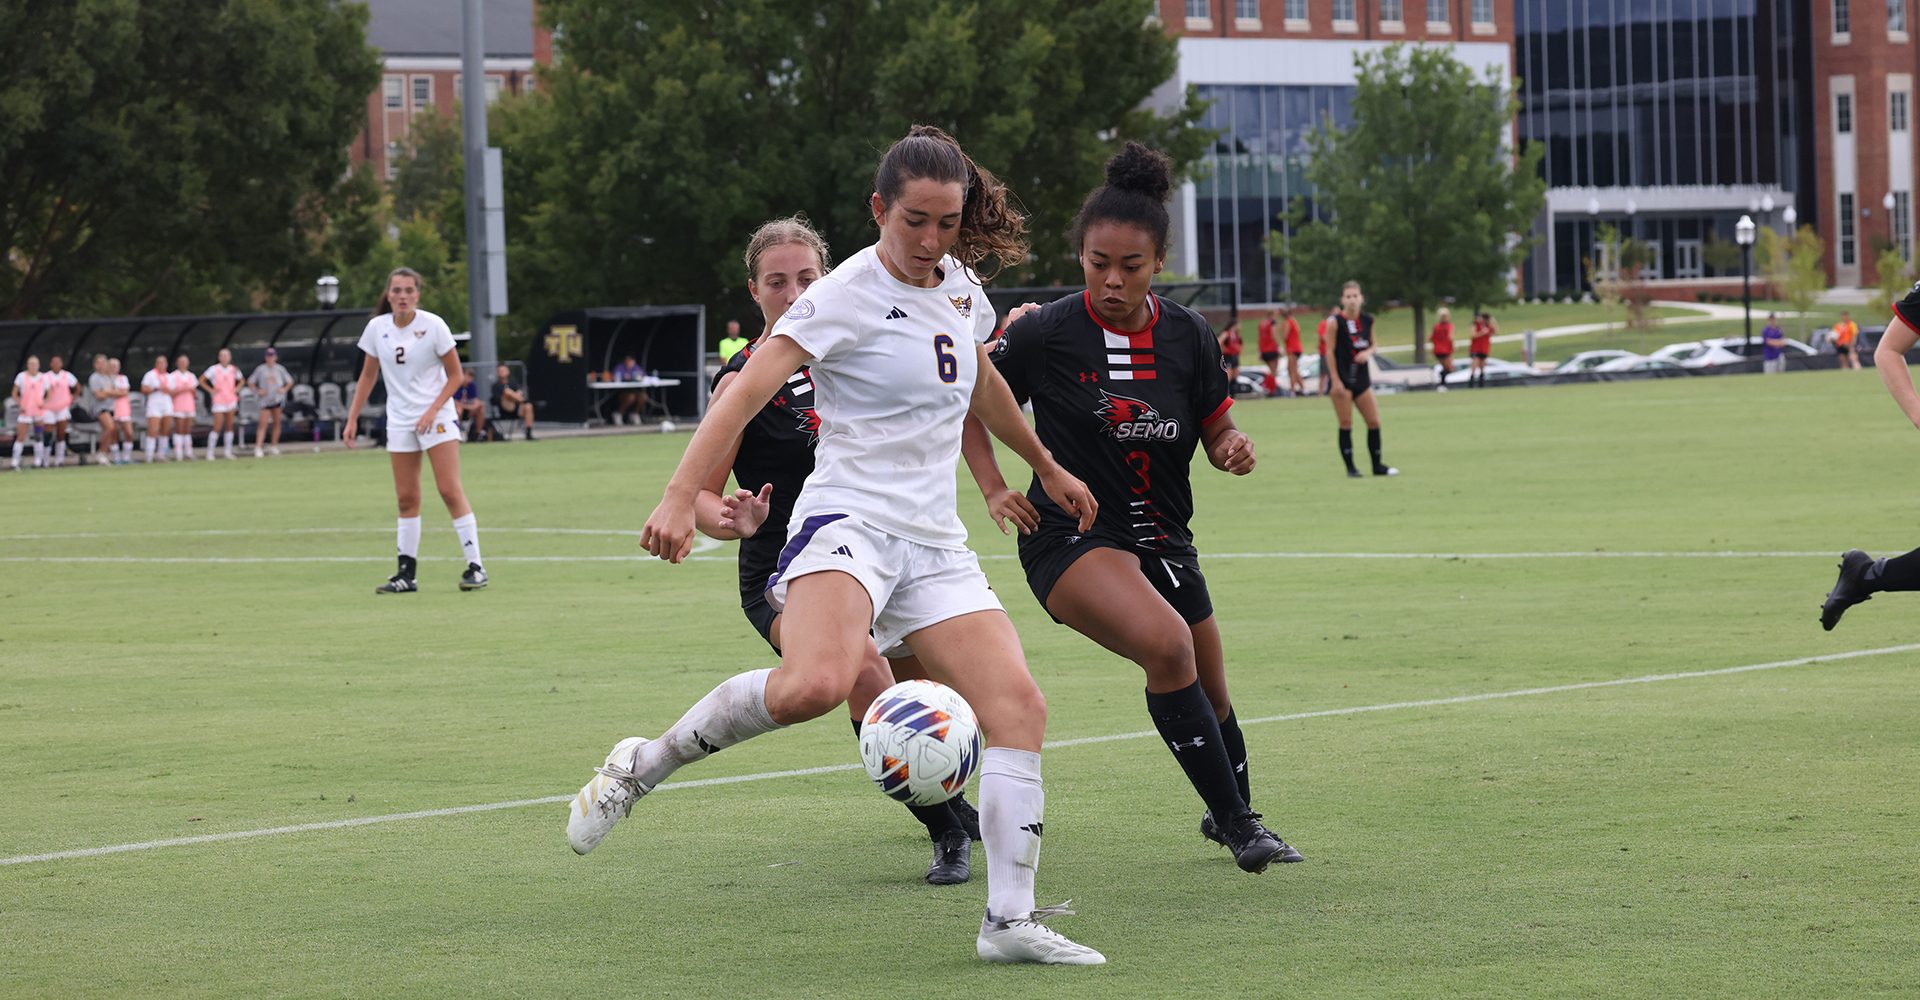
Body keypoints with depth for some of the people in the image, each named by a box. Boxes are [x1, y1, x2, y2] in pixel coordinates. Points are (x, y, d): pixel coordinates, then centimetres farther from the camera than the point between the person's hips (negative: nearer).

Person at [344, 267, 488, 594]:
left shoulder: (433, 325, -10)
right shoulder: (377, 328, 1)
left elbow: (455, 374, -4)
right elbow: (368, 376, 13)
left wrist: (433, 410, -15)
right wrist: (352, 419, 9)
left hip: (437, 417, -4)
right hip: (399, 420, 4)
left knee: (450, 490, -11)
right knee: (406, 498, 3)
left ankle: (475, 567, -9)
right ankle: (407, 573, 9)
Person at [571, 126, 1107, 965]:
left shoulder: (961, 287, 14)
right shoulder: (847, 296, -9)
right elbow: (748, 391, -18)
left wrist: (1046, 467, 47)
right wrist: (681, 497, -30)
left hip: (935, 544, 7)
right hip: (847, 522, -7)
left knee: (1019, 707, -8)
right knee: (816, 684, -35)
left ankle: (1009, 919, -4)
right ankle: (643, 766, -14)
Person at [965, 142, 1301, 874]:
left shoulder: (1187, 336, -3)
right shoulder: (1046, 333, -13)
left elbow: (1216, 428, 8)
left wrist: (1234, 450, -14)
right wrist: (995, 490, -7)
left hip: (1162, 539, 5)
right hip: (1069, 535, -5)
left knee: (1210, 696, 14)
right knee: (1167, 642, -30)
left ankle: (1233, 814, 44)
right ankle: (1235, 823, -19)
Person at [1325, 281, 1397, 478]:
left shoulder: (1368, 320, 4)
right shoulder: (1336, 322, -9)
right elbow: (1329, 352, -8)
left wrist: (1367, 353, -8)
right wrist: (1336, 381, -13)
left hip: (1362, 379, 5)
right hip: (1342, 379, -4)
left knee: (1374, 422, 4)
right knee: (1346, 425, -2)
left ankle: (1377, 465, 16)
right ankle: (1350, 467, 5)